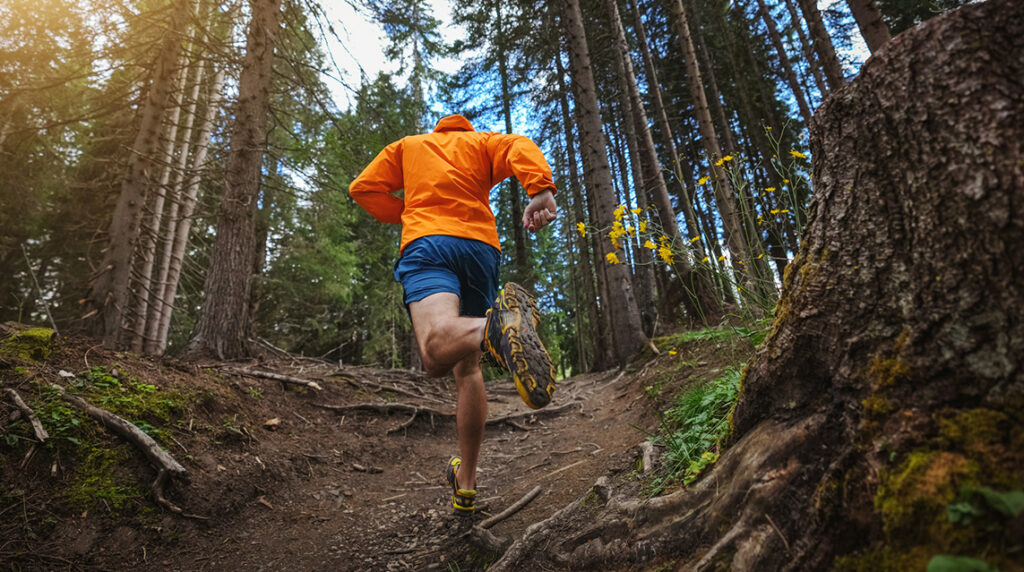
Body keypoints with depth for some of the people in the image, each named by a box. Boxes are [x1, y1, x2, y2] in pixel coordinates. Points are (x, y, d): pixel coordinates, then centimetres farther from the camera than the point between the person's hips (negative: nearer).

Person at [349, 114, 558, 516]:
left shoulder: (408, 145, 30)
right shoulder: (482, 142, 28)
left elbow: (363, 188, 18)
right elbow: (520, 149, 4)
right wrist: (541, 189, -16)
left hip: (426, 242, -2)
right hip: (481, 246, 2)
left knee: (437, 351, -27)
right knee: (468, 366, 10)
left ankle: (496, 326, -61)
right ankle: (465, 484, 15)